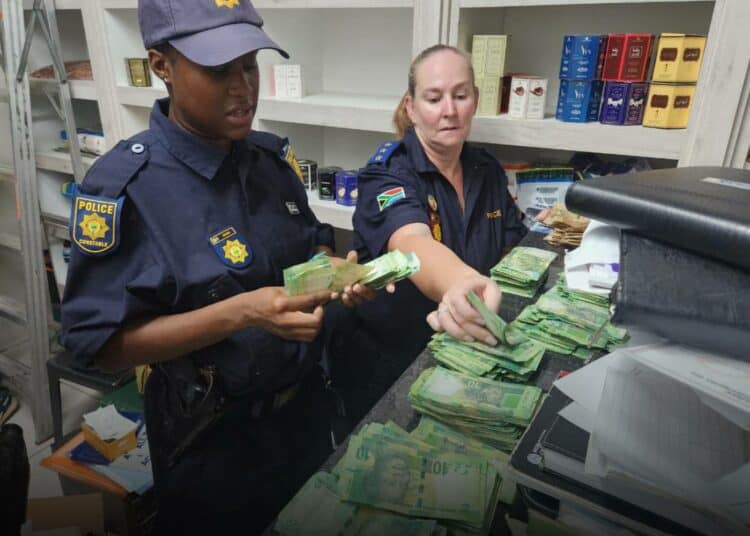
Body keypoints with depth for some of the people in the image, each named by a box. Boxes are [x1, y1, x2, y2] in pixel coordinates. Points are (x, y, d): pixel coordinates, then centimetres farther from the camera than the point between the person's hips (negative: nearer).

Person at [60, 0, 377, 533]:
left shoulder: (271, 155, -3)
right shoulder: (123, 184, -21)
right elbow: (99, 341, -20)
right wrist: (242, 313, -31)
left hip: (305, 404, 6)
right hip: (212, 439, -5)